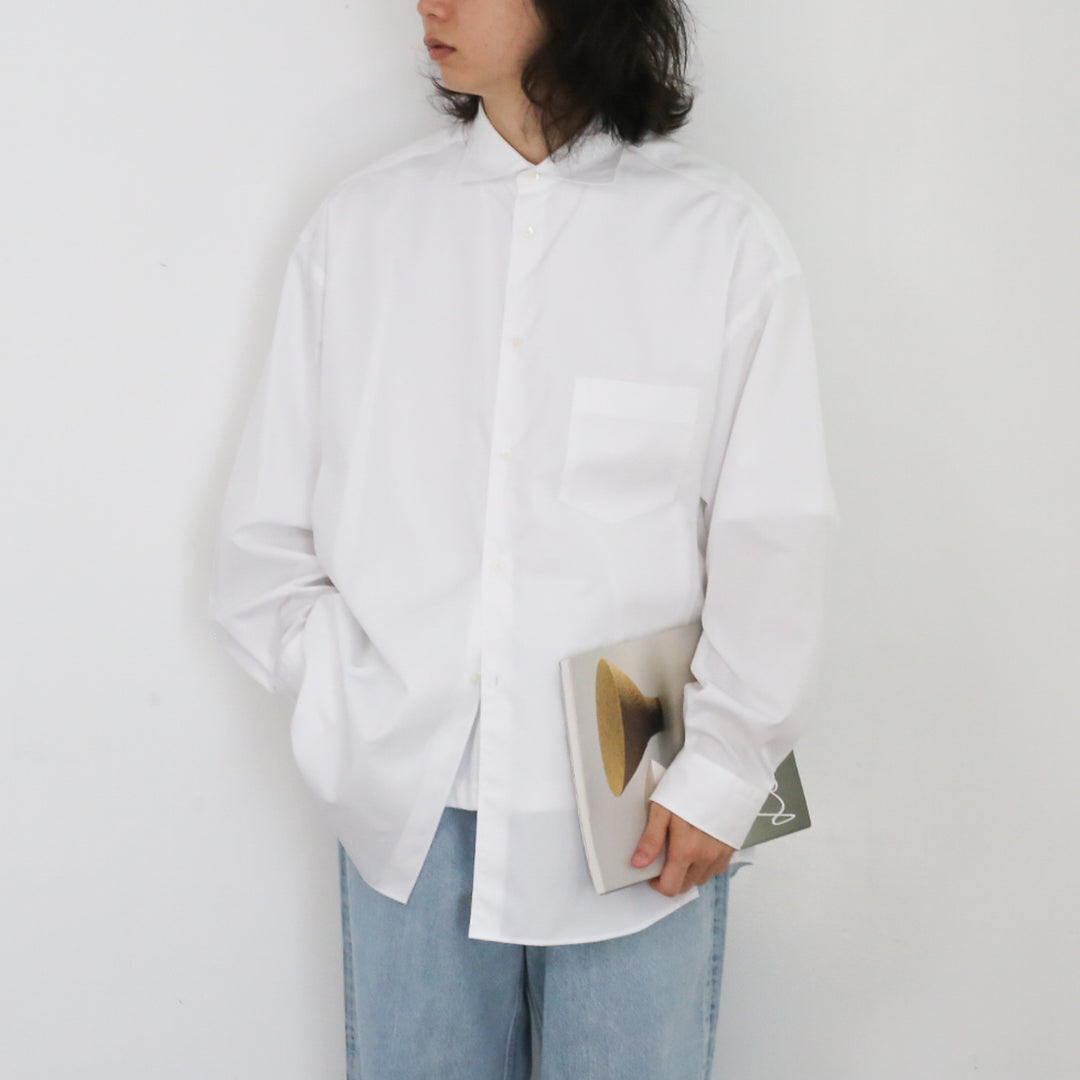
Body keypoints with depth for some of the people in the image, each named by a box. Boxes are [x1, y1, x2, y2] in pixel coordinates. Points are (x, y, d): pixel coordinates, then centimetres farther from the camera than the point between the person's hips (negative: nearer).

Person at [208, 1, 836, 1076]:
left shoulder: (722, 235, -3)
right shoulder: (359, 221, 4)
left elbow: (771, 538, -2)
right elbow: (266, 514, 9)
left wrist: (722, 765, -7)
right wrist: (333, 689, 0)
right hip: (409, 800, 2)